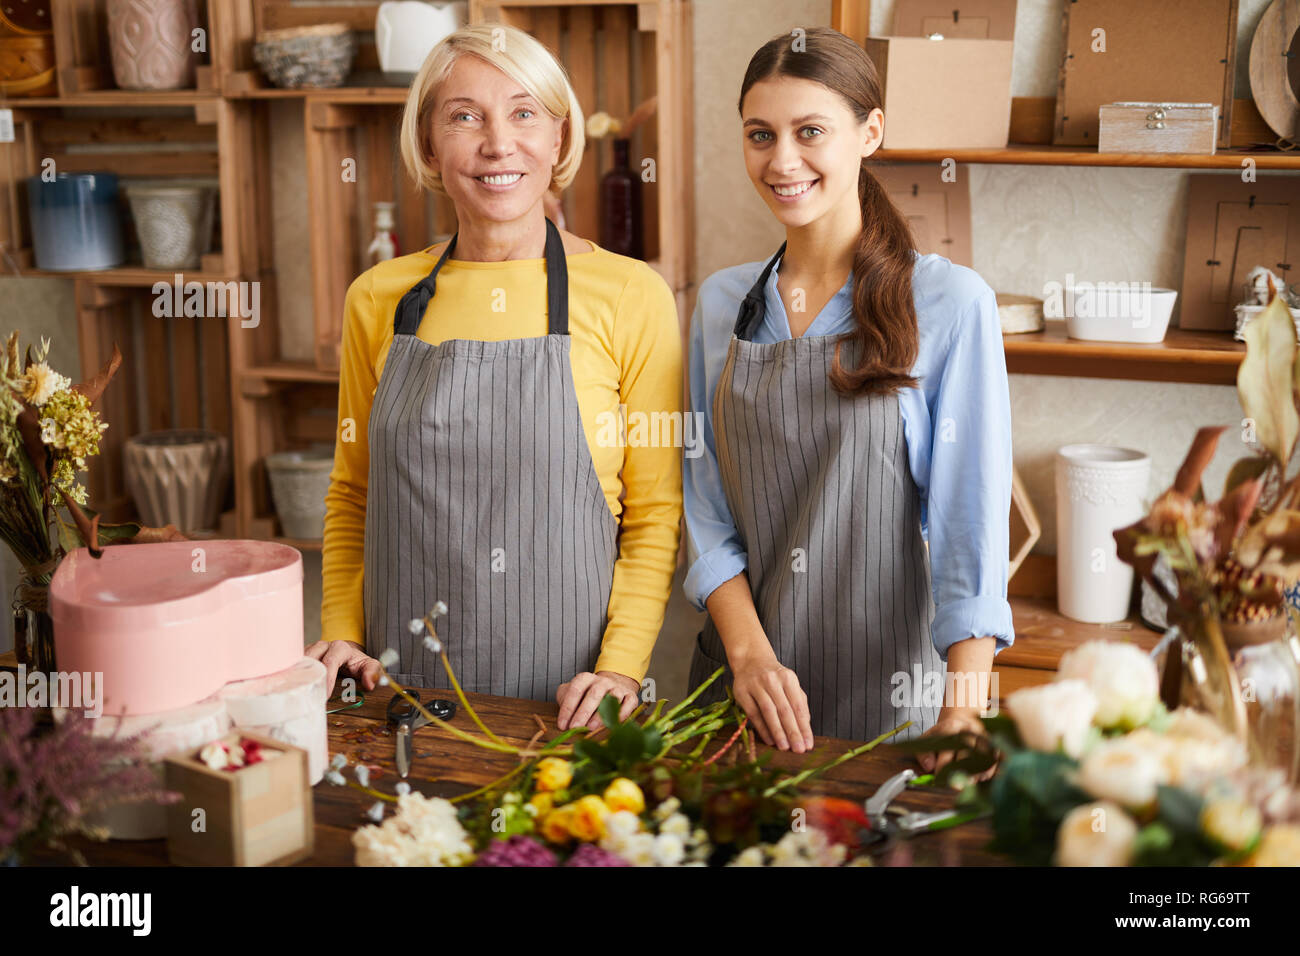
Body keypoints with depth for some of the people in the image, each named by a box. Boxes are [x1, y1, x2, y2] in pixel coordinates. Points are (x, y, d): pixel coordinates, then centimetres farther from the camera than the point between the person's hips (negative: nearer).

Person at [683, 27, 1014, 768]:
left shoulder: (950, 304, -8)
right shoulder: (723, 303, 5)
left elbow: (971, 520, -12)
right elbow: (708, 506, 5)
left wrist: (964, 708, -22)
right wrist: (748, 653, -9)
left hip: (887, 689, -3)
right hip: (741, 681, 4)